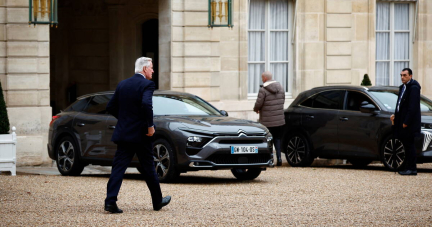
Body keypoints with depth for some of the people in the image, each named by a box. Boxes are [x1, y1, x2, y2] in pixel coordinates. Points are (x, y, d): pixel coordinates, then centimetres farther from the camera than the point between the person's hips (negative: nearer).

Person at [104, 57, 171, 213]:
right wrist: (150, 126, -17)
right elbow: (146, 104, -27)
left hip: (123, 133, 5)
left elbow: (110, 107, 12)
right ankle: (157, 201, 22)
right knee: (148, 168, 9)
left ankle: (110, 201, -13)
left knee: (118, 168, 0)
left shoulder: (122, 84, 10)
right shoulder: (147, 84, -10)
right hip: (140, 134, -5)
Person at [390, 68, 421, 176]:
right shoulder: (403, 87, 17)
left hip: (409, 122, -9)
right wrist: (395, 115, 10)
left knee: (409, 144, -7)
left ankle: (412, 169, -4)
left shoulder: (413, 88, -13)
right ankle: (408, 168, 14)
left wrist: (406, 122, -20)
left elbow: (413, 107, -19)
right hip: (402, 121, 9)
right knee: (406, 144, 10)